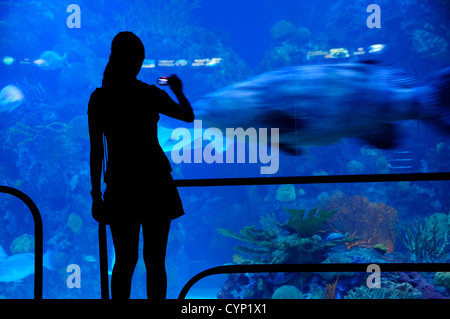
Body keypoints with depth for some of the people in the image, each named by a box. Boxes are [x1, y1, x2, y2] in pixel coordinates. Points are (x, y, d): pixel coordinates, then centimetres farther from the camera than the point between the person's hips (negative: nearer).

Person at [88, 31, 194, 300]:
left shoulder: (99, 98, -3)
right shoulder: (149, 94, -8)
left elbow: (97, 150, -2)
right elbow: (189, 116, 7)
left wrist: (96, 192, 4)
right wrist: (178, 91, 27)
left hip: (120, 187, 2)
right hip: (155, 185, -2)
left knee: (125, 261, 9)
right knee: (155, 261, 6)